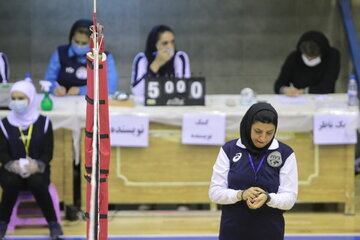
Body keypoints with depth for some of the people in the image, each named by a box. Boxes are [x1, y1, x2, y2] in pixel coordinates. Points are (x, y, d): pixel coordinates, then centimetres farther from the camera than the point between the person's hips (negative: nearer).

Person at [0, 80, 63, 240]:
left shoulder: (44, 123, 2)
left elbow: (48, 152, -2)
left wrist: (36, 165, -23)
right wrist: (13, 165, -26)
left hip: (37, 169, 0)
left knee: (37, 182, -35)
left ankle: (53, 224, -20)